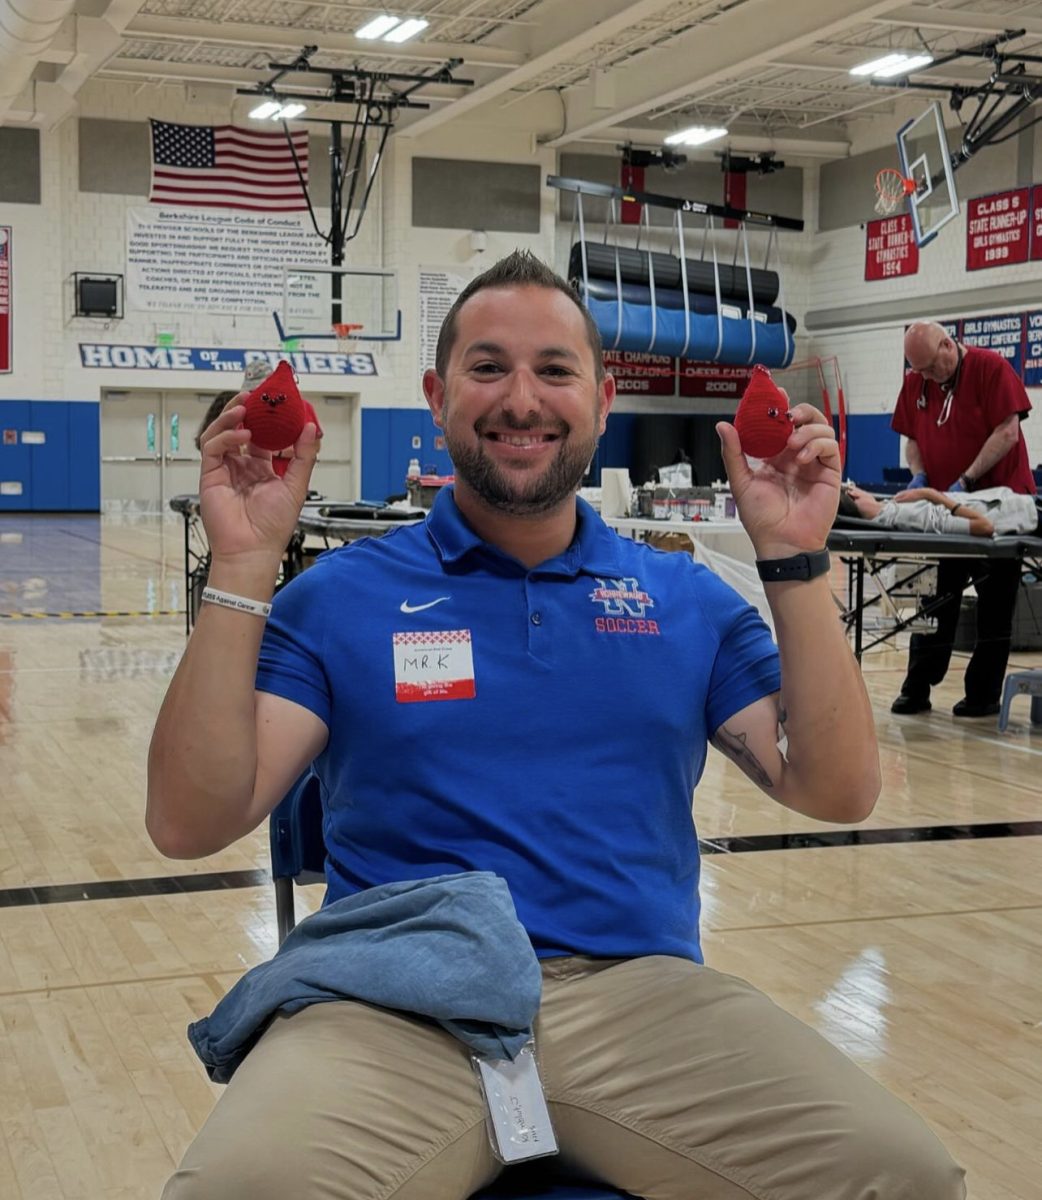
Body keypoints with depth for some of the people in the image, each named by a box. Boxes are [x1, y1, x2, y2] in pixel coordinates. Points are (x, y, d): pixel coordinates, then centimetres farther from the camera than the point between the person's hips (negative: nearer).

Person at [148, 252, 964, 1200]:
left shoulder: (687, 600, 14)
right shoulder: (340, 596, 8)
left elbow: (835, 791, 5)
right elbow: (191, 824, -1)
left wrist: (795, 562, -3)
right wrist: (243, 570, -10)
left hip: (643, 990, 3)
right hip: (400, 1006, -2)